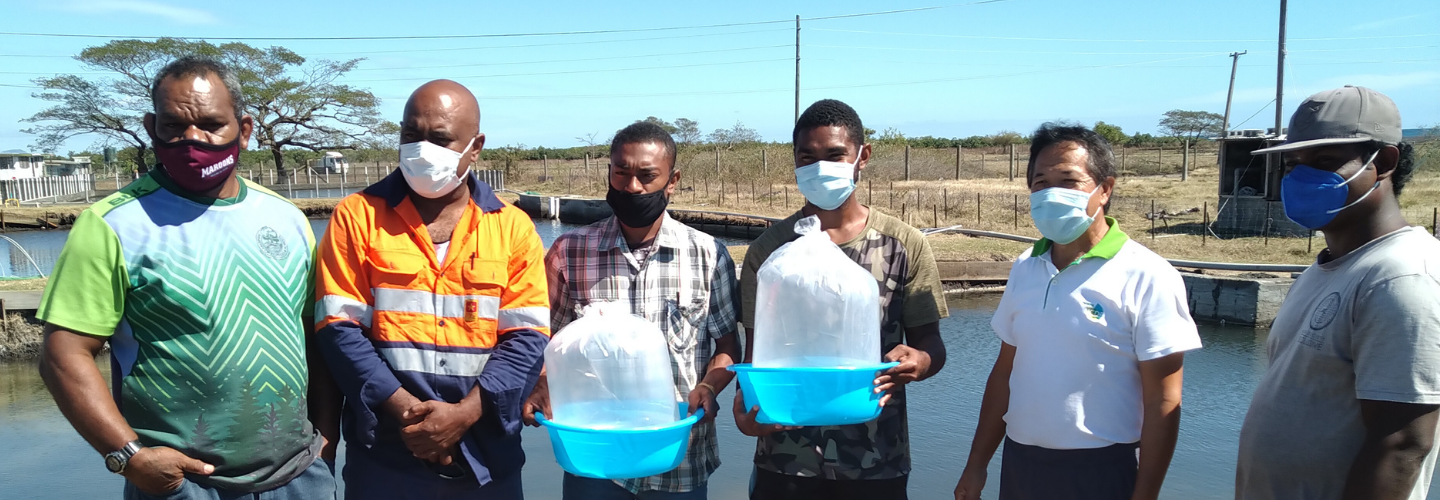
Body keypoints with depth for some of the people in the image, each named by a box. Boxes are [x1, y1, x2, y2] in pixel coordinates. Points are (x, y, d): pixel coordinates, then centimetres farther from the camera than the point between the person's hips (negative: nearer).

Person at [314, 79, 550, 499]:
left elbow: (527, 338, -3)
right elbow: (339, 328, -5)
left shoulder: (513, 226, 2)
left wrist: (464, 413, -14)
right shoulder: (357, 216, 0)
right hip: (385, 455, -1)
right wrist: (404, 410, -15)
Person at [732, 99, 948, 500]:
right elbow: (756, 348, 4)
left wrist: (919, 361, -21)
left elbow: (930, 343, 3)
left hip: (876, 461, 0)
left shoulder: (905, 245, -1)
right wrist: (747, 398, -17)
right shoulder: (769, 248, 1)